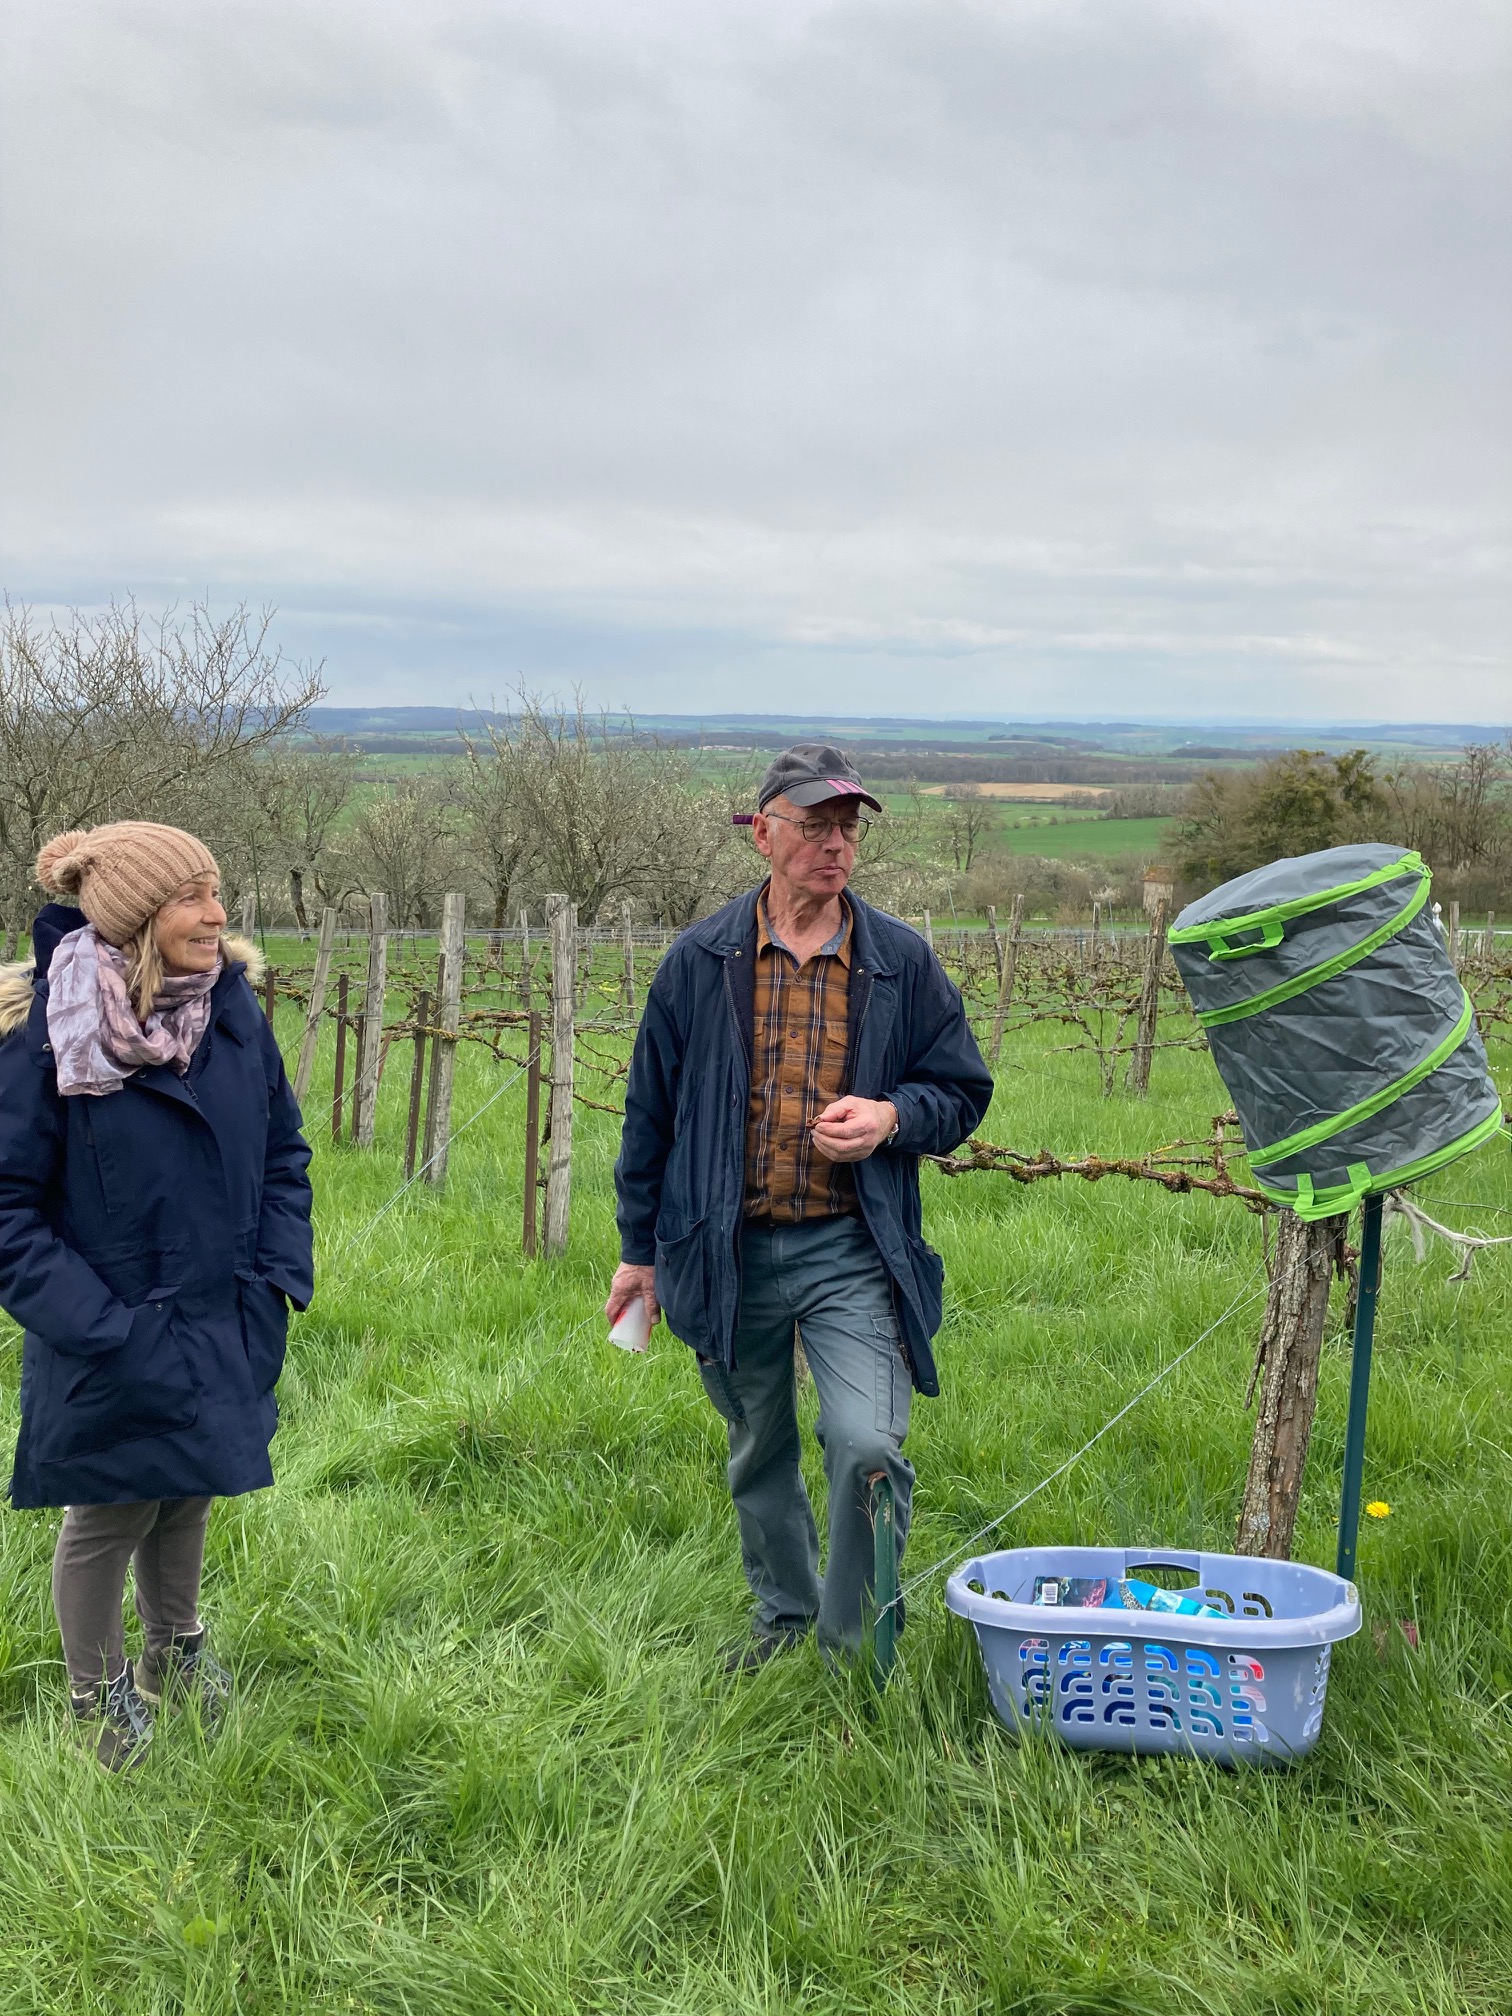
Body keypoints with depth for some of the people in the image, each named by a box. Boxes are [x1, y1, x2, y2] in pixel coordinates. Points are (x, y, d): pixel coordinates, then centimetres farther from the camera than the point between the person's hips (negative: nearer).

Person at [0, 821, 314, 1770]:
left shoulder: (233, 1006, -7)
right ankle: (98, 1696, 37)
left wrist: (279, 1275, -2)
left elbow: (283, 1151, 6)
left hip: (222, 1329, 5)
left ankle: (174, 1653, 48)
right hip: (116, 1351, -5)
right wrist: (95, 1327, -18)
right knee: (112, 1516, 12)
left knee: (189, 1497, 22)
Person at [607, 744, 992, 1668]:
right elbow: (652, 1109, 8)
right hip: (728, 1251, 2)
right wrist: (640, 1248, 9)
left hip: (852, 1253, -1)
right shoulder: (702, 960, 2)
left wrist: (891, 1117, -13)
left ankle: (853, 1641, 6)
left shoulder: (902, 961, 1)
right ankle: (785, 1615, 39)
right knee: (760, 1456, 16)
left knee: (868, 1446, -16)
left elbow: (962, 1091, 10)